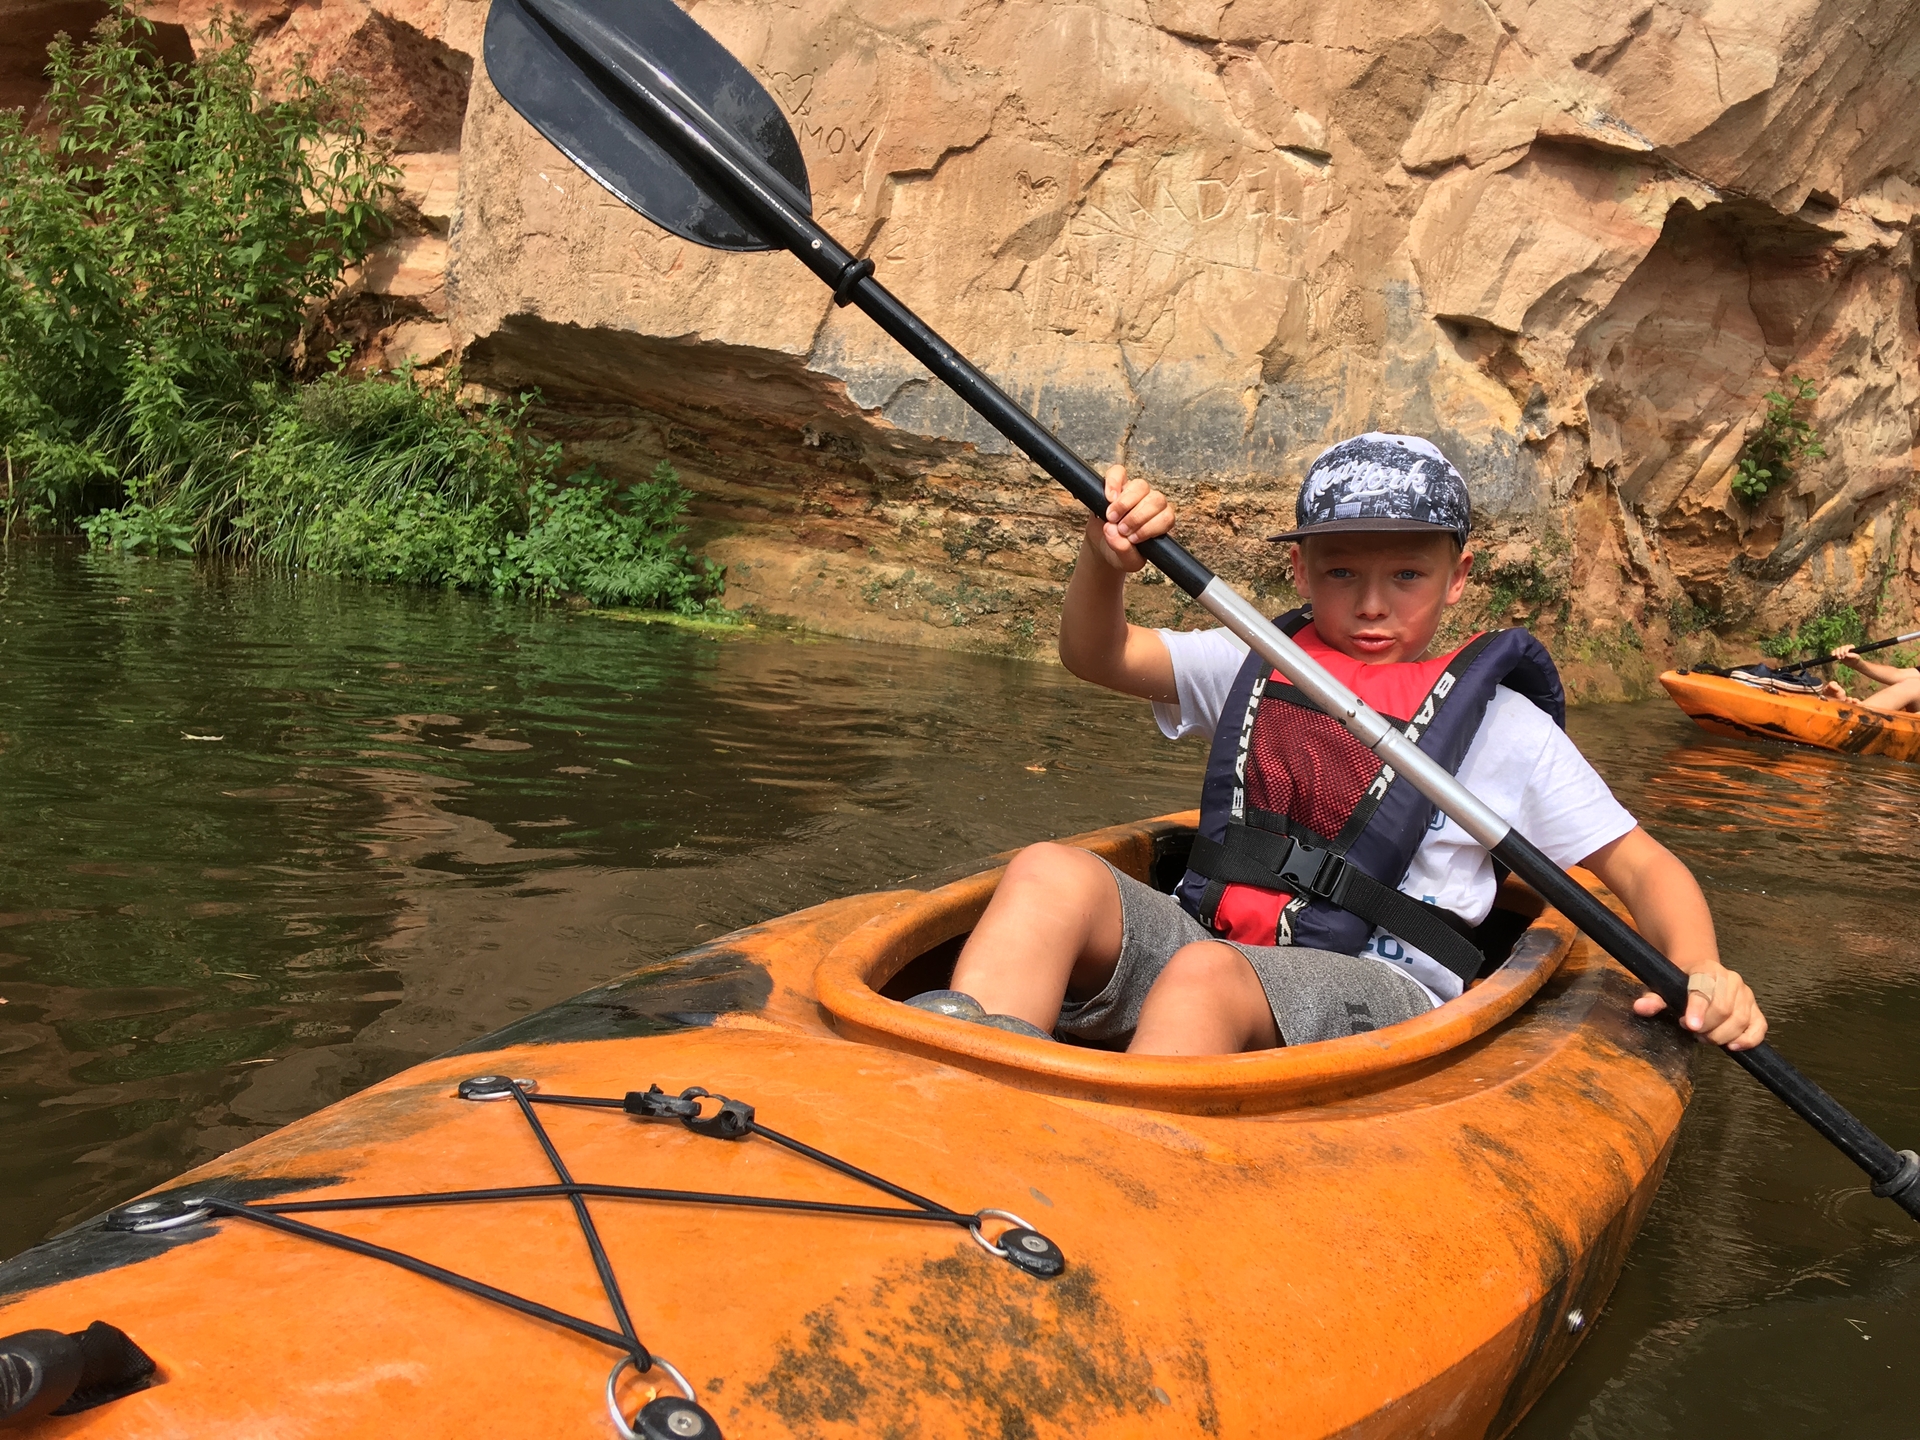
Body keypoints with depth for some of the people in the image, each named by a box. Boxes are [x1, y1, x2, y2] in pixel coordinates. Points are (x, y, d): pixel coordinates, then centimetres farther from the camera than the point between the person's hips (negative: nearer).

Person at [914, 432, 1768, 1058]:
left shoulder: (1503, 723, 9)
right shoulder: (1259, 662, 18)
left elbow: (1639, 866, 9)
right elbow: (1096, 657, 12)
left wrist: (1700, 971, -11)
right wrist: (1105, 563, -9)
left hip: (1371, 990, -3)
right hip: (1201, 938, 4)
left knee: (1205, 976, -37)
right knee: (1053, 875, -27)